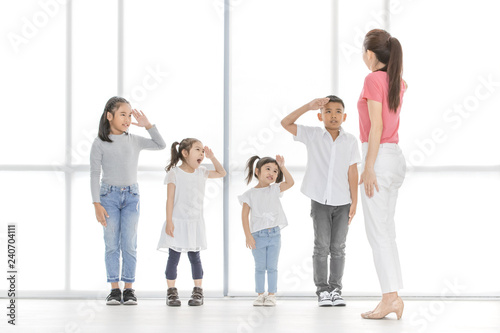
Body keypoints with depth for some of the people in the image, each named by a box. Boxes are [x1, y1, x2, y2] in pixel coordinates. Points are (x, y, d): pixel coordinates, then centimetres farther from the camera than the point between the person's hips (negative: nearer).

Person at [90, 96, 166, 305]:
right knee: (112, 245, -1)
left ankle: (129, 289, 6)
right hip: (109, 195, -2)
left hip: (131, 196, 2)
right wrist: (97, 204, -8)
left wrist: (147, 125, -2)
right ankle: (114, 289, 5)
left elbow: (161, 145, 10)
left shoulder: (135, 141, 6)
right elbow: (95, 175, -3)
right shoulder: (100, 144, -2)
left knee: (129, 244, 0)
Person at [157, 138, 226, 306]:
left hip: (195, 223, 4)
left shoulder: (201, 173, 8)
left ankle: (198, 292, 9)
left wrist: (212, 157, 10)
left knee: (195, 257, 6)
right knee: (173, 257, -1)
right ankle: (171, 292, 4)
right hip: (177, 222, -4)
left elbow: (222, 173, 23)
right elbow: (170, 198, -8)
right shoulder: (174, 173, -5)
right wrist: (169, 221, -13)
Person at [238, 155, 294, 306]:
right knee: (260, 267, 5)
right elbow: (244, 215, -4)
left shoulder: (274, 189, 7)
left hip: (274, 235, 2)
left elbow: (290, 182, -3)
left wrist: (282, 167, -7)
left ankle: (271, 295, 7)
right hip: (258, 236, -1)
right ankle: (260, 295, 12)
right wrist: (248, 236, -11)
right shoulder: (250, 194, -2)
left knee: (272, 267, 3)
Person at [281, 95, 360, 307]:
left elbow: (352, 172, 2)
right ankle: (322, 291, 4)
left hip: (342, 202, 1)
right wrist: (309, 106, -13)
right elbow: (286, 123, -6)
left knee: (338, 248, 3)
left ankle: (336, 290, 10)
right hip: (320, 201, -1)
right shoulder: (312, 135, 1)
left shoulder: (350, 141, 3)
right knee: (322, 246, -1)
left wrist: (354, 202, -1)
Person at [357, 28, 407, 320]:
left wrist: (369, 167, -20)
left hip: (380, 157, -9)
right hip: (397, 157, 9)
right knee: (386, 231, 10)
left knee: (378, 232, -8)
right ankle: (394, 298, 9)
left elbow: (376, 126, -19)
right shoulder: (396, 82, 11)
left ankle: (391, 296, -13)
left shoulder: (373, 80, -12)